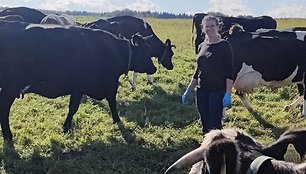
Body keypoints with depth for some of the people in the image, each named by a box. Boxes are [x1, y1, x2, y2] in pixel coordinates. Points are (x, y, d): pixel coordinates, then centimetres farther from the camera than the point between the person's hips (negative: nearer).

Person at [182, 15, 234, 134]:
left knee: (215, 125, -5)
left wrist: (228, 94, -16)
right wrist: (188, 91, 15)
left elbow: (229, 72, -10)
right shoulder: (202, 46, 11)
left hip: (218, 91, -6)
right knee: (205, 125, 11)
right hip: (201, 91, 6)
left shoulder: (224, 45, -6)